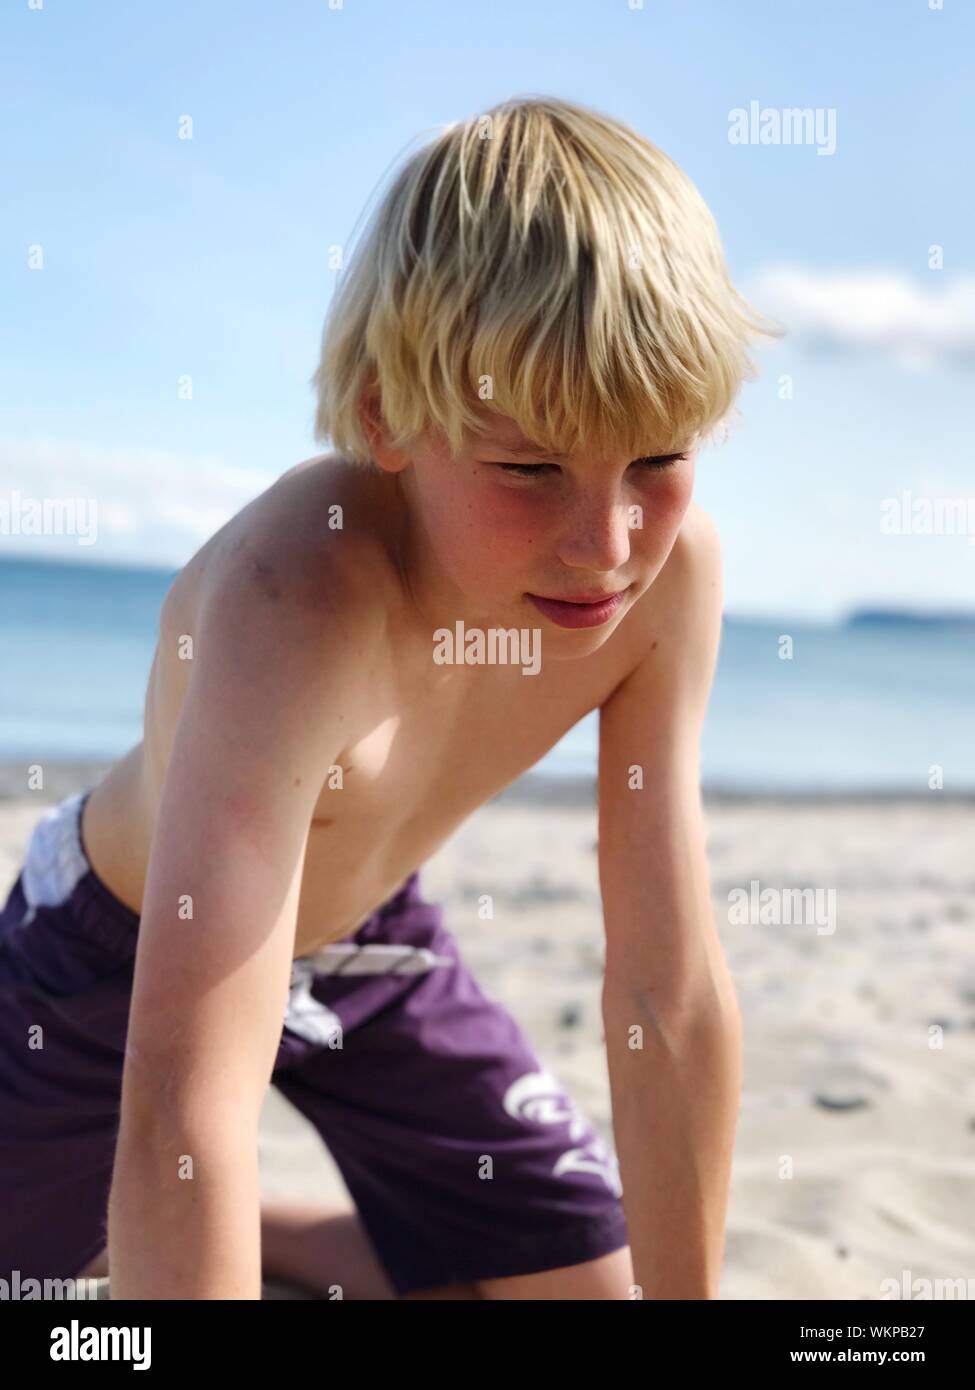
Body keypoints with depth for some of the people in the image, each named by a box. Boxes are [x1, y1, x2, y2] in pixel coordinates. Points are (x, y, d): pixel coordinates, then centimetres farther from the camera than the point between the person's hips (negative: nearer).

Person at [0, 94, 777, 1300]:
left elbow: (673, 995, -19)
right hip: (123, 943, -4)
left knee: (586, 1275, 3)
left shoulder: (669, 570, -26)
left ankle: (263, 1235, 21)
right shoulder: (299, 597, -42)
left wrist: (684, 1296, -16)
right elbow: (184, 1120, -48)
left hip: (368, 931, 4)